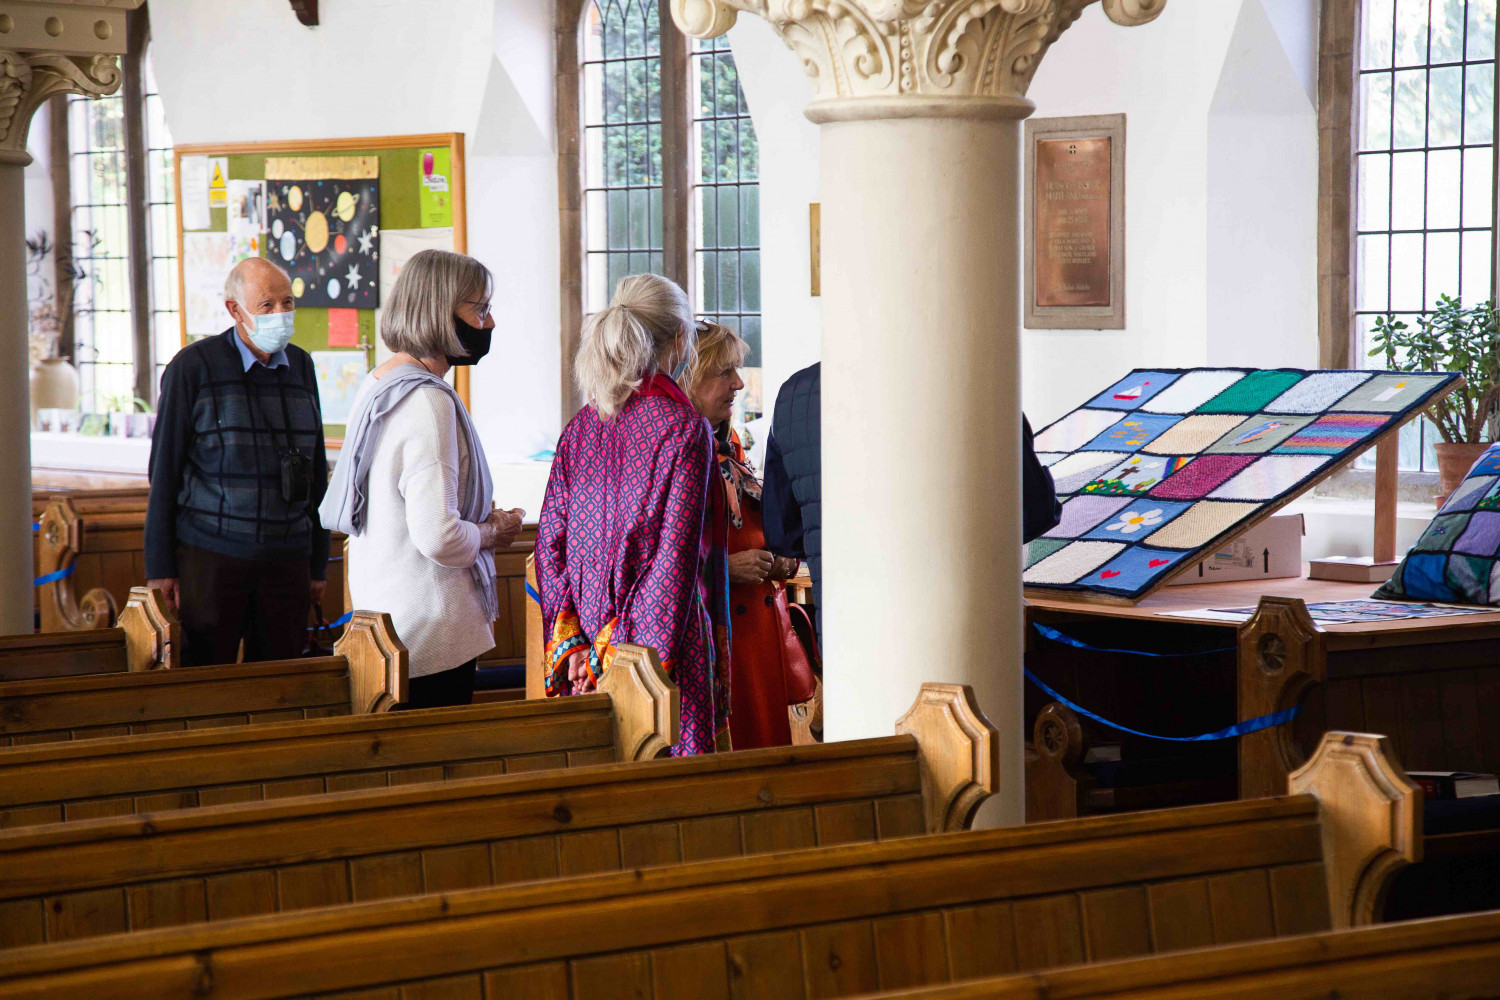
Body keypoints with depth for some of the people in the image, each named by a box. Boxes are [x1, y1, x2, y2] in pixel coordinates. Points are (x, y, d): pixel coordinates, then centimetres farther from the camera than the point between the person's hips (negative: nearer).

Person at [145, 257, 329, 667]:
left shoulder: (301, 367, 10)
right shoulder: (192, 367, -3)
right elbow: (163, 470, 0)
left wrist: (319, 563, 14)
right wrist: (159, 567, -4)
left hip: (287, 557, 4)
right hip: (209, 554, -4)